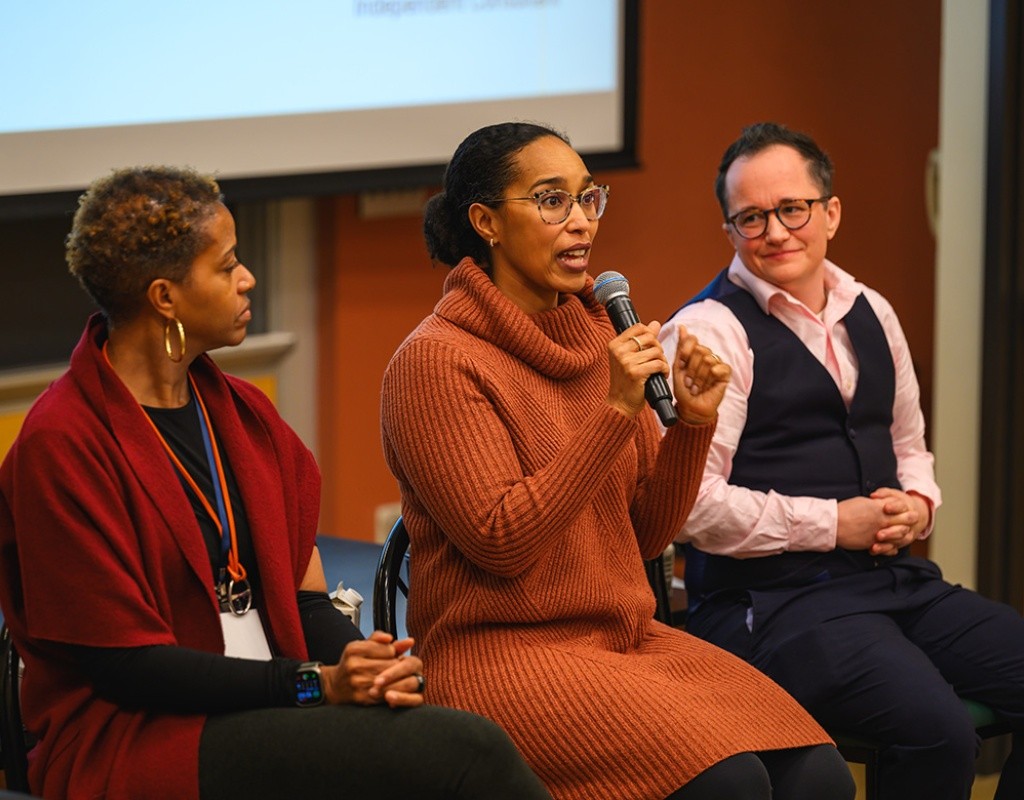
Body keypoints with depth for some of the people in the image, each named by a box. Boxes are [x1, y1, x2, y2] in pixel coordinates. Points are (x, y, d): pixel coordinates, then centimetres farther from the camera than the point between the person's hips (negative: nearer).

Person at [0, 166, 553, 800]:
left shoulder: (243, 413, 14)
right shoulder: (61, 444, -10)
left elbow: (301, 596, 12)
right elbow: (125, 663, -12)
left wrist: (365, 667, -11)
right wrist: (317, 683, -17)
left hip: (262, 715, 7)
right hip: (136, 741, -7)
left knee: (471, 743, -24)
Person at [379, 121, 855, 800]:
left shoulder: (599, 336, 12)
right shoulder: (436, 361, -8)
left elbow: (647, 535, 12)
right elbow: (501, 543, -17)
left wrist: (693, 422, -5)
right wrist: (616, 412, -20)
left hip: (628, 637, 7)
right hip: (504, 651, -6)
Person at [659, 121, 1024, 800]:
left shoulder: (871, 315, 17)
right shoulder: (709, 331, -6)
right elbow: (693, 503, -15)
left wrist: (918, 505, 6)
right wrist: (834, 523, -12)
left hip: (895, 579, 8)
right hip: (771, 596, -8)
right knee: (939, 729, -31)